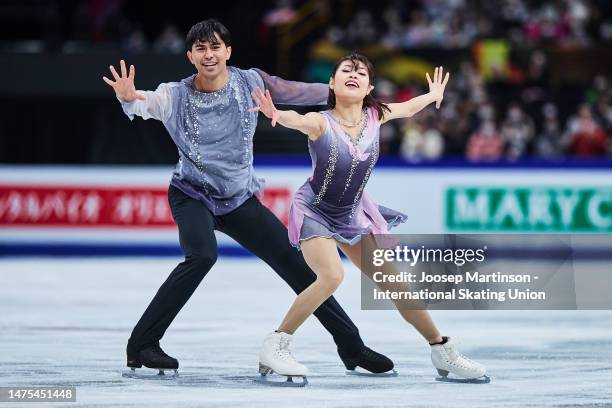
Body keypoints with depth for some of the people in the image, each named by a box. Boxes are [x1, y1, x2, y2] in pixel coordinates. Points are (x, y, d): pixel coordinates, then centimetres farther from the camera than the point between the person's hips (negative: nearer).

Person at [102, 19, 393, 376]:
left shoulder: (249, 83, -7)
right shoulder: (177, 96, -14)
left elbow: (297, 93, 4)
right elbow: (145, 105, -33)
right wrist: (128, 98, -56)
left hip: (240, 200, 3)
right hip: (192, 196, -3)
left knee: (294, 261, 2)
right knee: (203, 256, -31)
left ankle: (351, 346, 16)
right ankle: (140, 346, -23)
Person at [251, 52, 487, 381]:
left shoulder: (375, 116, -8)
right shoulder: (321, 122, -24)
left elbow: (408, 108, 15)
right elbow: (297, 120, -48)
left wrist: (434, 94, 32)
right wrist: (277, 115, -70)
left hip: (354, 214, 5)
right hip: (315, 211, -5)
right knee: (331, 276, -29)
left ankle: (443, 353, 21)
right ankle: (271, 348, -19)